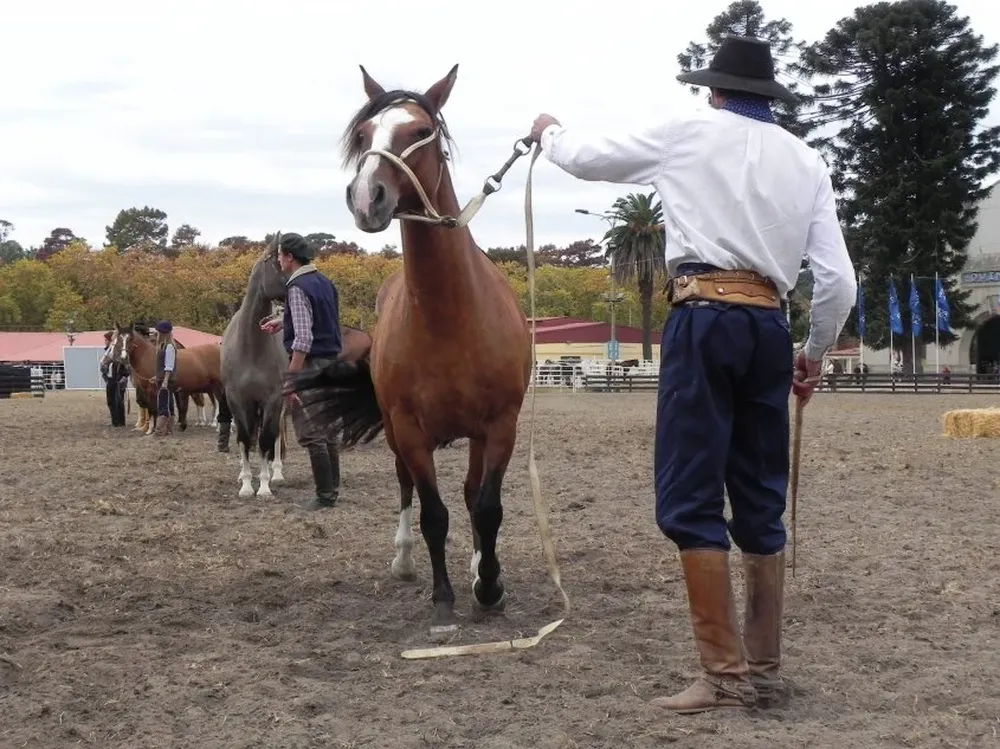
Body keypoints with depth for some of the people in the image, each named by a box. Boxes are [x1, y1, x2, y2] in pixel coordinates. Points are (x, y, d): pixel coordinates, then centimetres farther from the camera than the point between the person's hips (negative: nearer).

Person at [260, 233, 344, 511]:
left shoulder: (298, 287, -16)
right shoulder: (324, 282, 10)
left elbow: (303, 338, -22)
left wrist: (291, 378, -22)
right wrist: (284, 322, 27)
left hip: (311, 363, -9)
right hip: (331, 361, 9)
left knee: (311, 433, -3)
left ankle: (325, 495, -1)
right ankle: (332, 487, 21)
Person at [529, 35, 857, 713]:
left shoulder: (689, 133, 6)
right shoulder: (807, 160, 15)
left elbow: (587, 158, 16)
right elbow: (839, 281, 8)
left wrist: (549, 132, 38)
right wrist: (815, 355, 23)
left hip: (705, 320, -5)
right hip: (770, 329, 5)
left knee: (690, 500, -2)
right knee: (761, 504, 11)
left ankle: (727, 673, -4)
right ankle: (765, 672, 17)